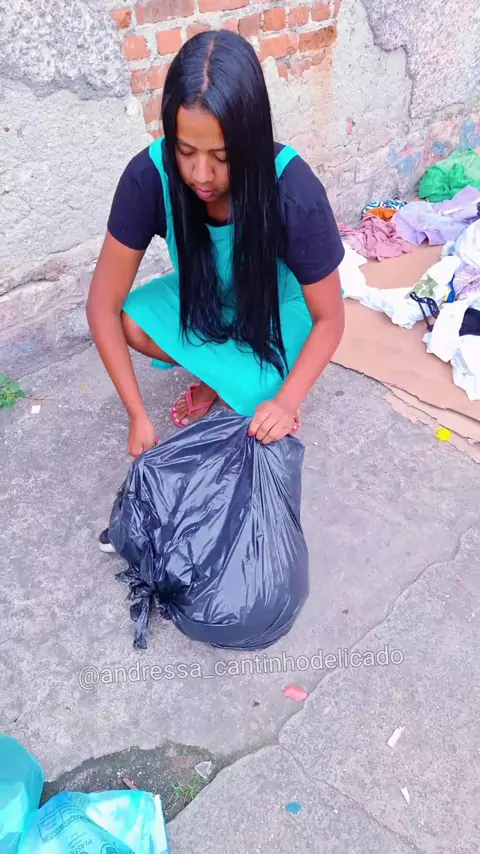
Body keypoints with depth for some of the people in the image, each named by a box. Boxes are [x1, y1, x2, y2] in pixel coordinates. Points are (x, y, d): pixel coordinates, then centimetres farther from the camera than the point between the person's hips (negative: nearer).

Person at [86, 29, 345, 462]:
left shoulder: (295, 193, -35)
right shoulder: (149, 176, -29)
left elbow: (330, 318, -23)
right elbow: (103, 305, -23)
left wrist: (287, 400, -37)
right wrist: (138, 415, -27)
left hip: (282, 308, -3)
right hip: (209, 298, 3)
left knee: (254, 396, -27)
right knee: (130, 323, -22)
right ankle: (218, 377, 4)